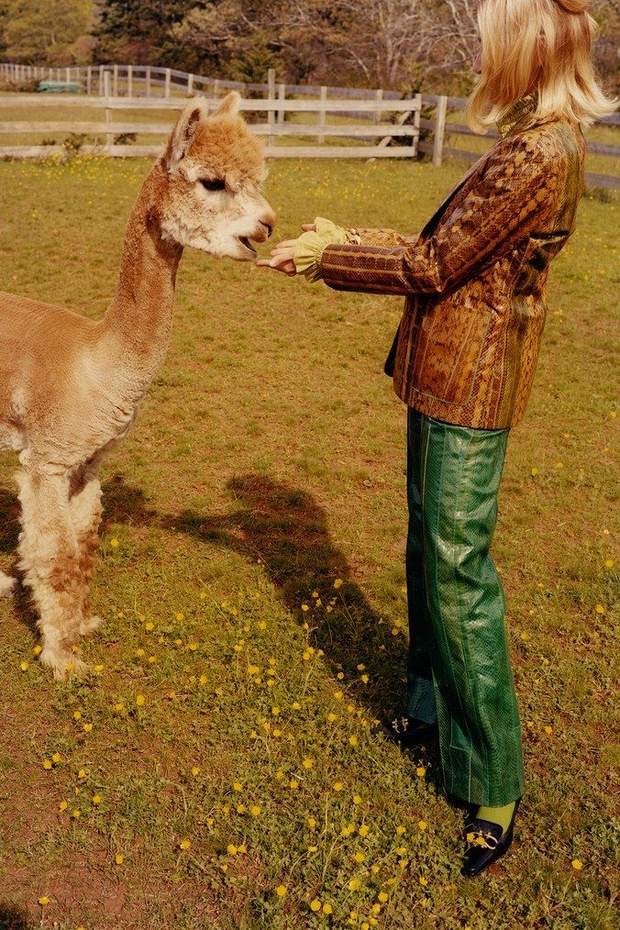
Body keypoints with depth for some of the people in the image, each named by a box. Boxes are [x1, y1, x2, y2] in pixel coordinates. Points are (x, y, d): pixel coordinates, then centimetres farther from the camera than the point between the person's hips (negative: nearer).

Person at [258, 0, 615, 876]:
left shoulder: (538, 155, -19)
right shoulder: (532, 144, 13)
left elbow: (432, 266, -15)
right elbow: (444, 249, 15)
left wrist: (324, 259, -4)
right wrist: (349, 241, 15)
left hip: (469, 391, -10)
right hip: (446, 382, 10)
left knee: (458, 574, -4)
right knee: (429, 555, 19)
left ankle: (496, 786, 9)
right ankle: (433, 704, 38)